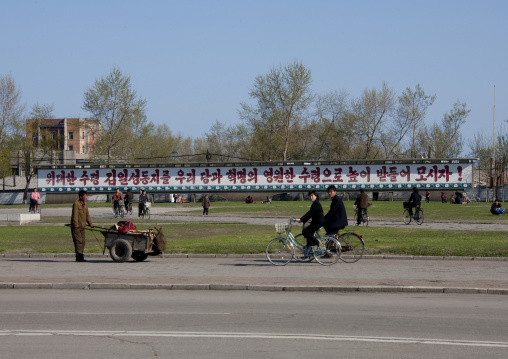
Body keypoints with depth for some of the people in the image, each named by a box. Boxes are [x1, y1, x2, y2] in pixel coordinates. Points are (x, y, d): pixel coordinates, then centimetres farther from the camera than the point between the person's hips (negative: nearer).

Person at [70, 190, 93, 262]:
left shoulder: (85, 204, 14)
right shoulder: (76, 204, -11)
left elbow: (87, 215, 18)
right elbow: (75, 215, -17)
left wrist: (90, 223, 10)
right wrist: (76, 225, -22)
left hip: (82, 226, 8)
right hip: (76, 226, -8)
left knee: (82, 242, 8)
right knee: (78, 241, -11)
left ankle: (80, 257, 13)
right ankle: (79, 257, -12)